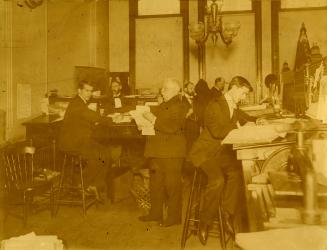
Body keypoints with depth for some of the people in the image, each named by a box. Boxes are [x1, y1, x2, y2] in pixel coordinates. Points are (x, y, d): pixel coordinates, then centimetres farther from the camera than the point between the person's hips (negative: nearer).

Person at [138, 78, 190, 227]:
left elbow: (172, 127, -21)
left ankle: (174, 216, 9)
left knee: (172, 184, -2)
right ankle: (156, 213, 26)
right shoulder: (164, 104, 19)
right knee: (155, 182, 14)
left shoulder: (180, 106, -10)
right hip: (157, 150, 9)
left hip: (171, 151, -9)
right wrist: (147, 114, 6)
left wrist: (154, 119, -17)